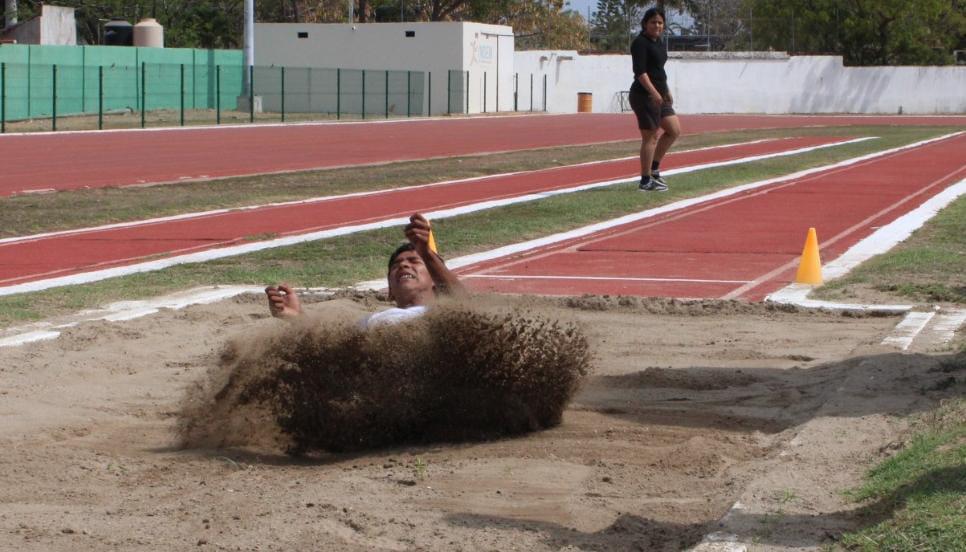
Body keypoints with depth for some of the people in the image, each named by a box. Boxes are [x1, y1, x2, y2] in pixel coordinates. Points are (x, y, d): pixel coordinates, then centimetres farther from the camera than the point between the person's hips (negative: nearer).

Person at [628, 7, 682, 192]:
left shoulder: (657, 42, 16)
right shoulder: (640, 43, -12)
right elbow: (640, 71, -21)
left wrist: (666, 91, 26)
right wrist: (654, 92, -27)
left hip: (658, 95, 10)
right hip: (644, 95, -10)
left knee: (674, 130, 11)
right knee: (650, 136, -5)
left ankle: (654, 168, 18)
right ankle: (646, 181, 1)